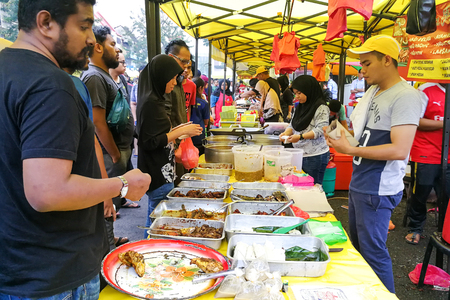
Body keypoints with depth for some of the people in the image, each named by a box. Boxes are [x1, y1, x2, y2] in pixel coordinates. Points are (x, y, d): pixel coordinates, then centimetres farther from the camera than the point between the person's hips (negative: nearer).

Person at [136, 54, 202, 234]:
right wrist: (181, 131, -17)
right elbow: (149, 142, -21)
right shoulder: (150, 103, -18)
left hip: (162, 171, 10)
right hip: (158, 174, -10)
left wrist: (178, 131, 12)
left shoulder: (155, 99, 12)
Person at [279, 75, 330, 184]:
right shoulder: (300, 107, 14)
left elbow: (320, 130, -18)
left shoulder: (321, 108, -10)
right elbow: (292, 125, 17)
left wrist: (300, 136, -27)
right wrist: (286, 133, -4)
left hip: (315, 156, -7)